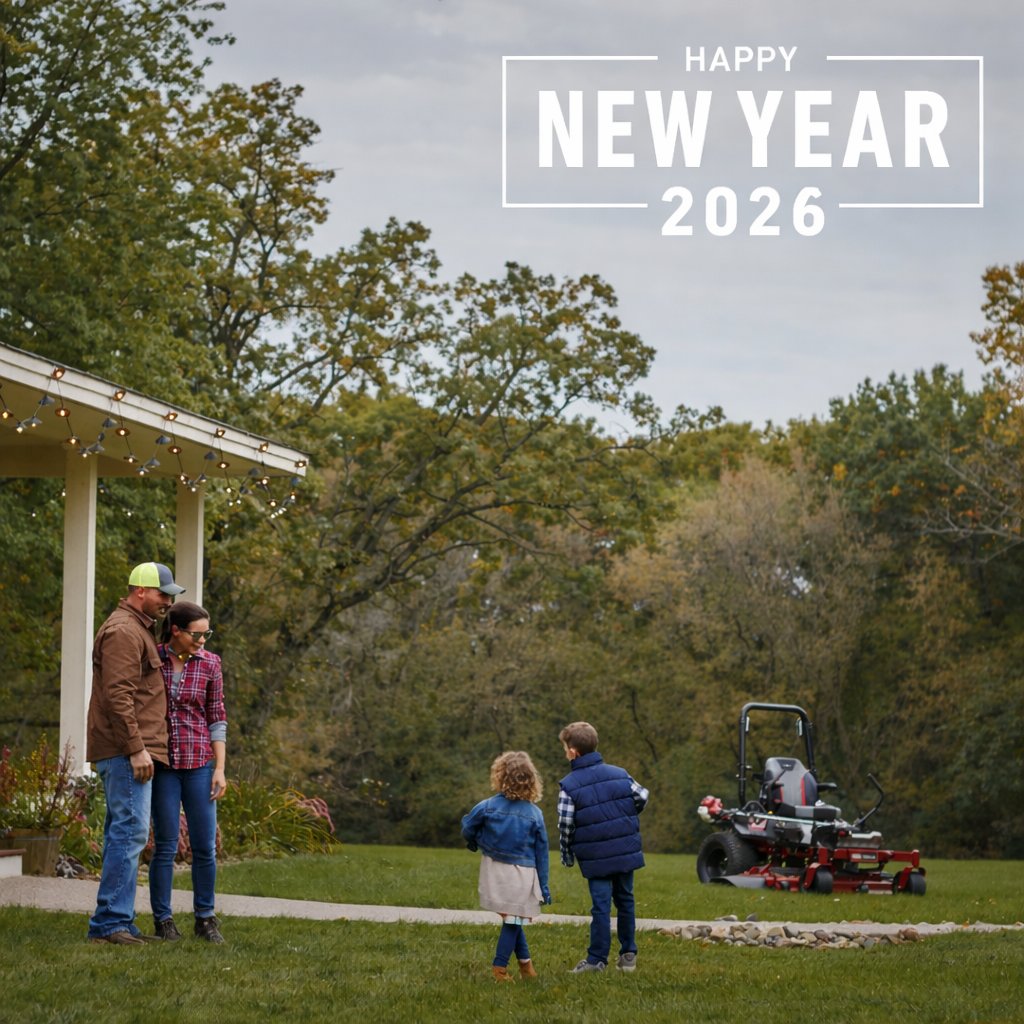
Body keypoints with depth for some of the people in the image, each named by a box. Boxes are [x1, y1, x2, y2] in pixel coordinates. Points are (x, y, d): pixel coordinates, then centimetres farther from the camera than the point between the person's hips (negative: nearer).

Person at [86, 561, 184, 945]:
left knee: (122, 833, 10)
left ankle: (115, 922, 13)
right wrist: (136, 748, -22)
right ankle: (111, 921, -13)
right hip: (126, 753, -11)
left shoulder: (137, 629, 23)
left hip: (127, 753, 11)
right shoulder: (123, 631, -12)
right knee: (130, 831, -13)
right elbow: (118, 695, -20)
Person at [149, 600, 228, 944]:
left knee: (205, 845, 3)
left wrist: (220, 769, -1)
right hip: (161, 761, -1)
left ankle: (205, 918, 16)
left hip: (199, 762, 2)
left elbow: (217, 718, 4)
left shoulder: (210, 663, 0)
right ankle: (163, 920, 10)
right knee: (165, 845, 0)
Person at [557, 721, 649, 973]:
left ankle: (597, 959, 0)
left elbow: (565, 825, -9)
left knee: (601, 905, -1)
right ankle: (628, 955, 20)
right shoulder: (620, 774, 3)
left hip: (596, 858, -4)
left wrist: (567, 856, 5)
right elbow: (642, 797, 10)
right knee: (625, 900, 15)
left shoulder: (569, 786, -9)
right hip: (627, 852, 4)